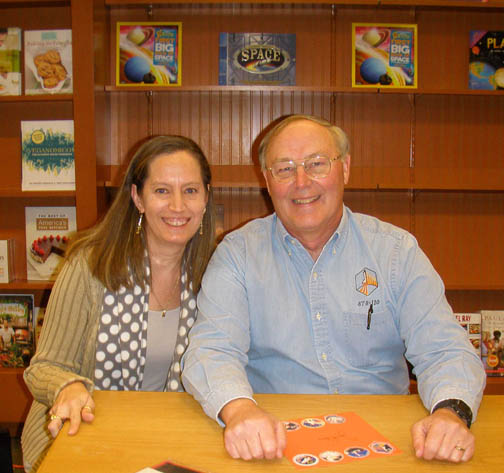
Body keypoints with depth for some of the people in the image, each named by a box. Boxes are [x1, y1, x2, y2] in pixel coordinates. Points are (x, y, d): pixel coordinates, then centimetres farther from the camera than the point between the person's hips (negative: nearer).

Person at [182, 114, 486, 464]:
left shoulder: (396, 249, 4)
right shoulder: (238, 252, 1)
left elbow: (444, 350, -1)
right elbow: (211, 349, -9)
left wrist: (451, 411, -23)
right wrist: (238, 408, -31)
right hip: (276, 443, -1)